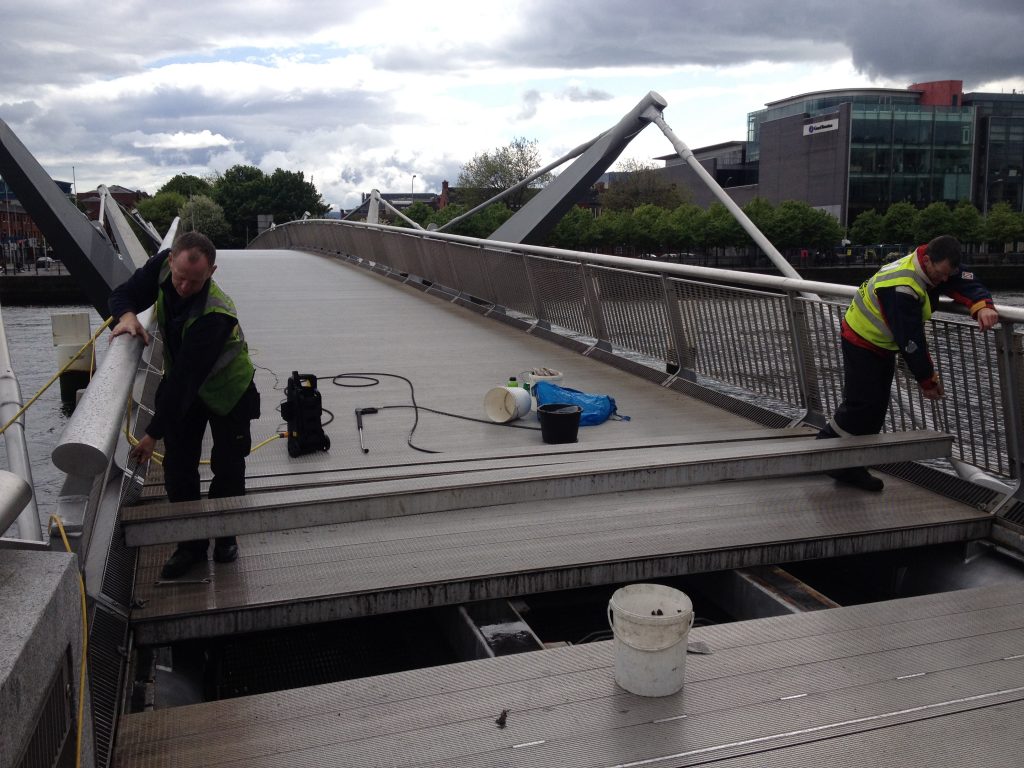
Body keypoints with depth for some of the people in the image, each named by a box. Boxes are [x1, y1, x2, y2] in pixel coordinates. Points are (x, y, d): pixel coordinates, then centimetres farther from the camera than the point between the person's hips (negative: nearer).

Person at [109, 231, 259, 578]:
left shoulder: (214, 314, -39)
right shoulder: (162, 265, -21)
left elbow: (184, 379, -38)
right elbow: (123, 294, -5)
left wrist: (154, 433, -35)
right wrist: (127, 315, -31)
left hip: (226, 390, -5)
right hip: (181, 384, 6)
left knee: (227, 470, 6)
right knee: (178, 469, 4)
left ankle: (225, 537, 27)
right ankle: (191, 543, 16)